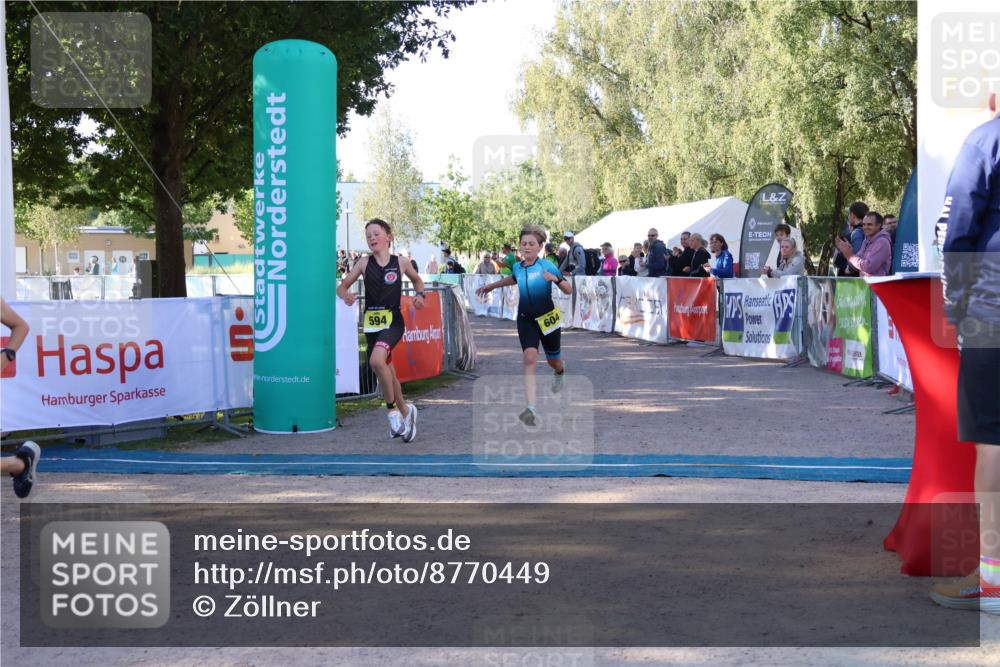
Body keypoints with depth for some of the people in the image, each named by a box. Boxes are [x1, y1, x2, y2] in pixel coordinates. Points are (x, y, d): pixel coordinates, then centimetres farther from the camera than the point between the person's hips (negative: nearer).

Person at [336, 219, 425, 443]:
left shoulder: (400, 263, 0)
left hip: (393, 320, -4)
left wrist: (419, 294, -2)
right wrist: (346, 295, -17)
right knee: (385, 371, 13)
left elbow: (417, 280, 18)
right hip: (371, 323, 4)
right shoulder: (364, 263, 3)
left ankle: (392, 409, -11)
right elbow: (342, 286, 5)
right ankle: (405, 412, 36)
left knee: (377, 360, -29)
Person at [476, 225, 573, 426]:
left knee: (554, 360, 16)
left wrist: (556, 279, -33)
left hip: (547, 318, -2)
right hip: (526, 319, 2)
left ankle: (560, 373, 58)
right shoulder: (518, 267, 1)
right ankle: (531, 409, -26)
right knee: (530, 357, -19)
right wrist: (491, 286, 36)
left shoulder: (546, 266, -13)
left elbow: (569, 290, -14)